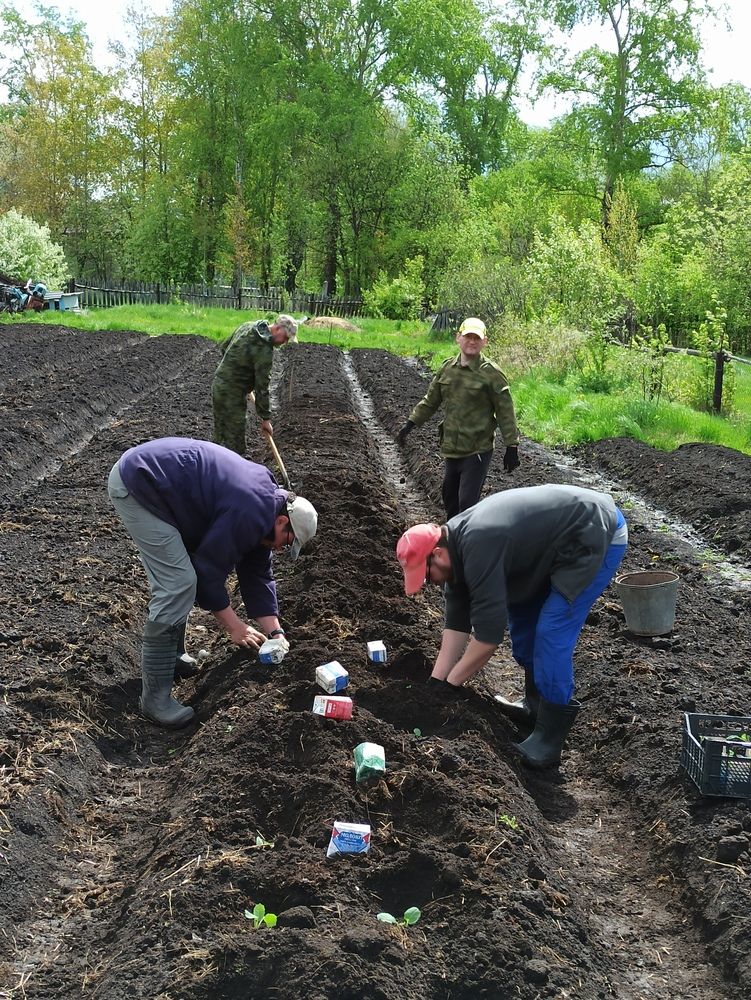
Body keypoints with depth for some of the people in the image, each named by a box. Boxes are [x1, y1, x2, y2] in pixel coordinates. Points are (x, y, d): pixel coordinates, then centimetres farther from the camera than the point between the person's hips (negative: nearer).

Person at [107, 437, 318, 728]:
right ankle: (155, 696, -6)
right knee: (177, 584, -12)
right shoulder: (250, 513, -20)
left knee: (180, 582, 17)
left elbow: (257, 574, 16)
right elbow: (209, 570, -14)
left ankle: (172, 657, 32)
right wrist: (233, 625, -3)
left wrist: (275, 631, 12)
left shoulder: (266, 495, 11)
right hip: (135, 484, -11)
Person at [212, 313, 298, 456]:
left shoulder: (247, 327, 4)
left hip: (218, 384, 9)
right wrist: (265, 418, -12)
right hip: (232, 393, -9)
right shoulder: (265, 351, -22)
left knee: (220, 437, 19)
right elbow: (261, 387, -19)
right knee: (235, 441, -2)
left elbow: (224, 348, 18)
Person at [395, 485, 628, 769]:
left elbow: (489, 632, -26)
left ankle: (549, 738, -5)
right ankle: (536, 704, 27)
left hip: (597, 536, -10)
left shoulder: (478, 548, -29)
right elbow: (457, 622, 5)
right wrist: (436, 681, 4)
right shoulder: (455, 545, 0)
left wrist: (449, 684, -14)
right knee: (521, 617, 13)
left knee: (551, 633, -14)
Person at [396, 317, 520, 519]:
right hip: (450, 448, 7)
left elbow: (505, 412, -9)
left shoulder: (491, 373, -11)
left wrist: (511, 446, -10)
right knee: (449, 495, 20)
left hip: (478, 450, -7)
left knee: (467, 502, -11)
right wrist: (410, 424, 13)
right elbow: (430, 400, 16)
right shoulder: (447, 368, 7)